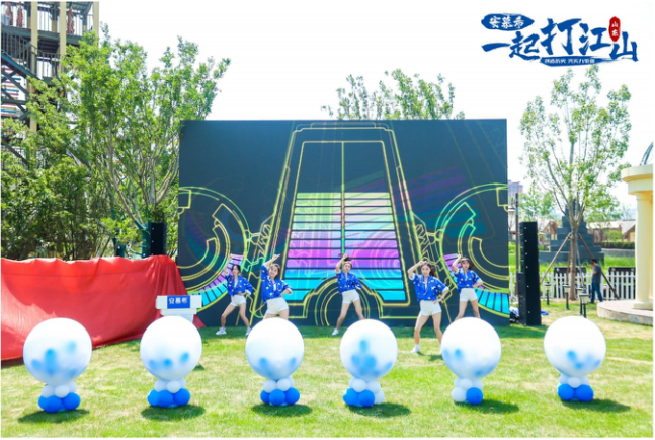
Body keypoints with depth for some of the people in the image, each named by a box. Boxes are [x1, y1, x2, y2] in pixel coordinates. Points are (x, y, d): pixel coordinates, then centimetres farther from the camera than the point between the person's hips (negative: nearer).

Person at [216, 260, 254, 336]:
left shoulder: (242, 279, -3)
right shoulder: (230, 278, 3)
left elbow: (250, 287, 3)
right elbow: (225, 270, -11)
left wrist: (244, 293, -6)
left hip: (241, 299, -3)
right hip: (233, 300, 4)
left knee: (242, 315, -20)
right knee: (223, 315, -3)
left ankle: (248, 329, -4)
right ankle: (222, 330, 16)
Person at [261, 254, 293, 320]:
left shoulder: (279, 282, 9)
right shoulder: (265, 279, 6)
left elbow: (290, 289, 11)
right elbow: (263, 267, -9)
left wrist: (282, 293, -6)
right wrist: (273, 259, -3)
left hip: (282, 305, 0)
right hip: (270, 307, 0)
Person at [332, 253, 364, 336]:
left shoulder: (352, 276, 6)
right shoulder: (340, 274, 3)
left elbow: (359, 286, 7)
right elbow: (337, 267, -18)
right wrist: (343, 258, -8)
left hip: (354, 294, 1)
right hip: (345, 297, -1)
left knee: (359, 313, -4)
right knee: (342, 315, -7)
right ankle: (337, 329, 16)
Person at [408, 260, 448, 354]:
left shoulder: (434, 280, -2)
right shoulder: (418, 279, 1)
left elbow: (445, 289, 5)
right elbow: (409, 271, -15)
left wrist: (440, 298, -4)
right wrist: (418, 264, -12)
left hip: (434, 306, -2)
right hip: (423, 307, 2)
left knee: (436, 329, 0)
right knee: (417, 329, -5)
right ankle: (417, 347, 13)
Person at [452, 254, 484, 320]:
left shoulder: (472, 272, 5)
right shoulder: (459, 272, -1)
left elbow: (480, 282, 11)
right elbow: (454, 265, -22)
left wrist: (474, 285, -3)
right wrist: (459, 258, -7)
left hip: (472, 293, 3)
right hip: (463, 293, -3)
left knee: (476, 312, 13)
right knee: (461, 314, -7)